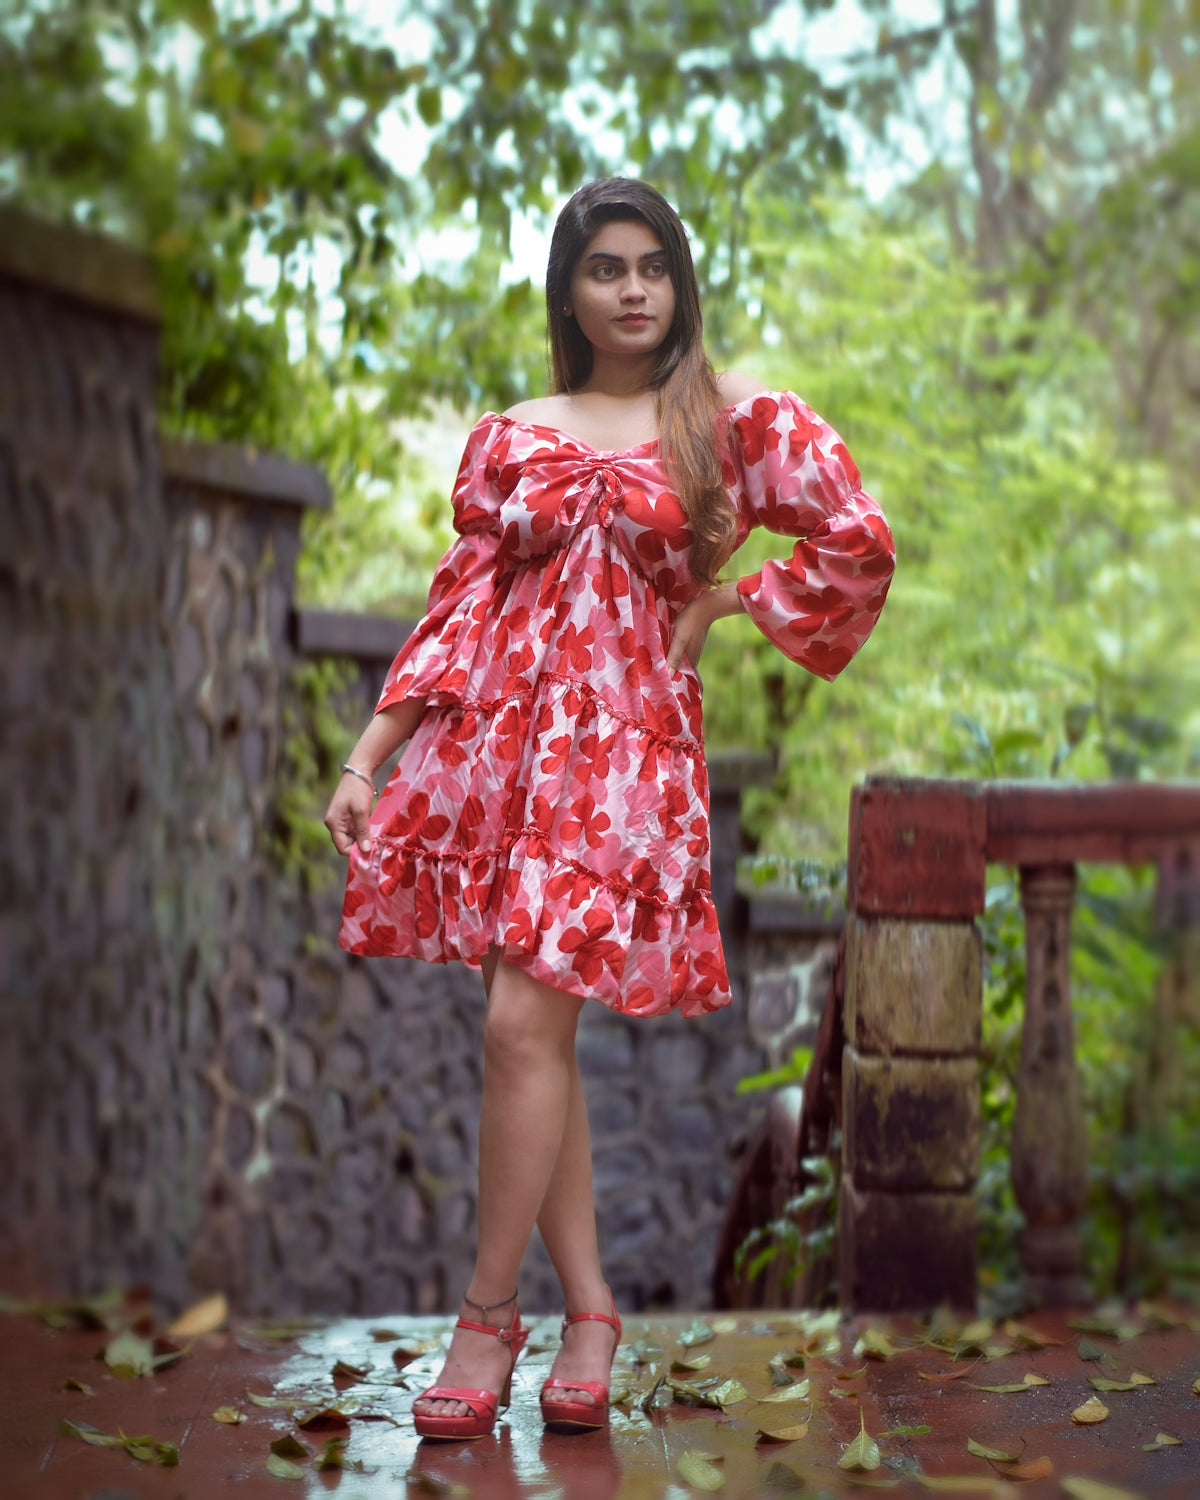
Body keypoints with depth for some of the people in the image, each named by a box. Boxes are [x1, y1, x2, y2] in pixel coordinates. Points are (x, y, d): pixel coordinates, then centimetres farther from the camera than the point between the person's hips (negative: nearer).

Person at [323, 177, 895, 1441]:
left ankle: (491, 1309, 1)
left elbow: (857, 544, 0)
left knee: (525, 1019, -13)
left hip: (625, 736, -3)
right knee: (538, 1036, 3)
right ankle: (587, 1308, 14)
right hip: (497, 729, 3)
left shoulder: (731, 416, 6)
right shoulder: (510, 437, 13)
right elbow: (456, 609, 10)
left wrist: (716, 606, 1)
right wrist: (365, 759, 4)